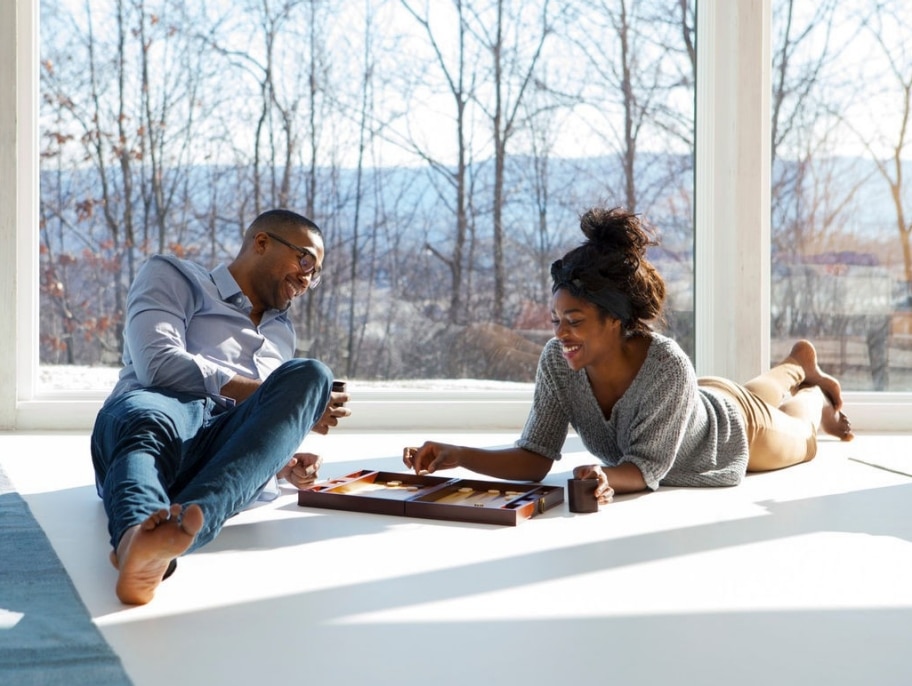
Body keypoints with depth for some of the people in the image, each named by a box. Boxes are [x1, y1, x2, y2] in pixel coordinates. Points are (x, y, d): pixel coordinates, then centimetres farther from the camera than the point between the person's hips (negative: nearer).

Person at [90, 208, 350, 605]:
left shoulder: (282, 333, 36)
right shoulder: (172, 276, 18)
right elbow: (158, 363, -1)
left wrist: (282, 462, 9)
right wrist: (280, 398, -4)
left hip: (232, 453, 3)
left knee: (308, 374, -26)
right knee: (150, 422, -39)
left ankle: (188, 522, -49)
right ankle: (137, 539, -72)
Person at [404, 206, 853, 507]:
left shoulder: (667, 366, -50)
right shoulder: (558, 360, -36)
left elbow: (647, 467, -44)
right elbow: (535, 458, -33)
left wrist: (605, 478, -66)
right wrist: (459, 456, -49)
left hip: (738, 431, -5)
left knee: (797, 436, 32)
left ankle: (815, 396, 64)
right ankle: (797, 366, 68)